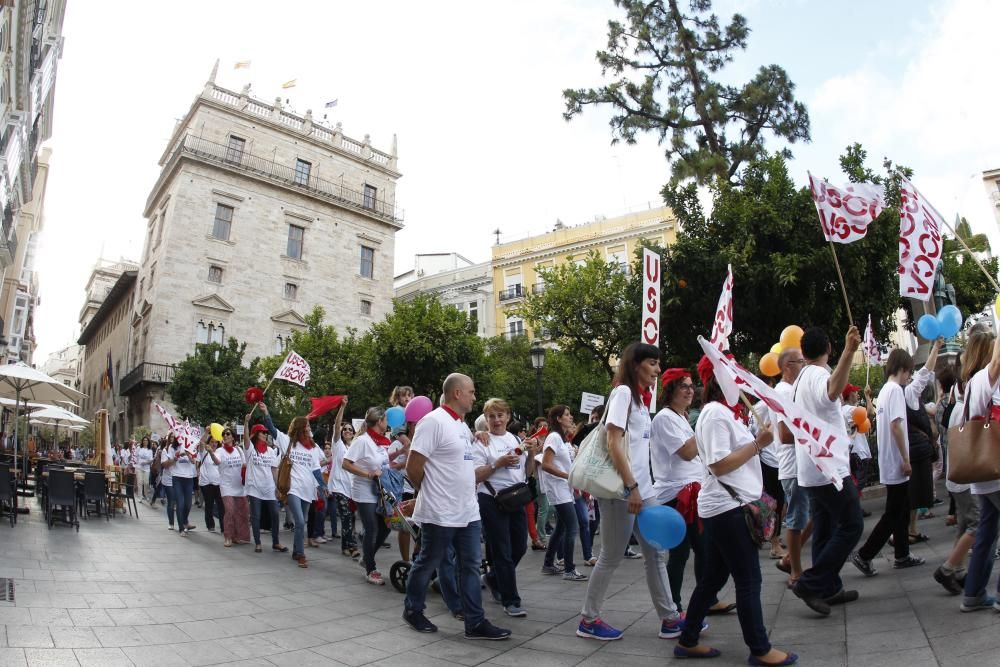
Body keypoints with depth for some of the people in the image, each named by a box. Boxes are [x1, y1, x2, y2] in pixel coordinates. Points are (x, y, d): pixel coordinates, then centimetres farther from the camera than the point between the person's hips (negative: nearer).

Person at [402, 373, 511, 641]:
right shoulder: (434, 421, -17)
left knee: (470, 566, 9)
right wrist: (430, 492, -2)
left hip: (468, 511, 8)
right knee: (427, 564, 9)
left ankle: (475, 622, 16)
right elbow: (413, 467, -17)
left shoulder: (462, 425, 12)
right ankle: (413, 611, 29)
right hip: (440, 513, -8)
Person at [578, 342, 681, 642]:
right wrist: (631, 487, -20)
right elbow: (614, 444, -18)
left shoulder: (641, 398, 17)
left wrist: (641, 487, 13)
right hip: (621, 490, -9)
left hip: (644, 488, 9)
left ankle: (669, 619, 22)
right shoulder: (623, 392, -12)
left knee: (655, 554, 12)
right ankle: (588, 620, 15)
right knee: (612, 557, 1)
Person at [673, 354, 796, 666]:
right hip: (728, 507, -10)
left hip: (726, 507, 10)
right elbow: (718, 465, -21)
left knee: (713, 577, 14)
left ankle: (688, 641, 22)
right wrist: (758, 444, -18)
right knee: (748, 580, 1)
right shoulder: (715, 413, -15)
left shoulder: (723, 411, 16)